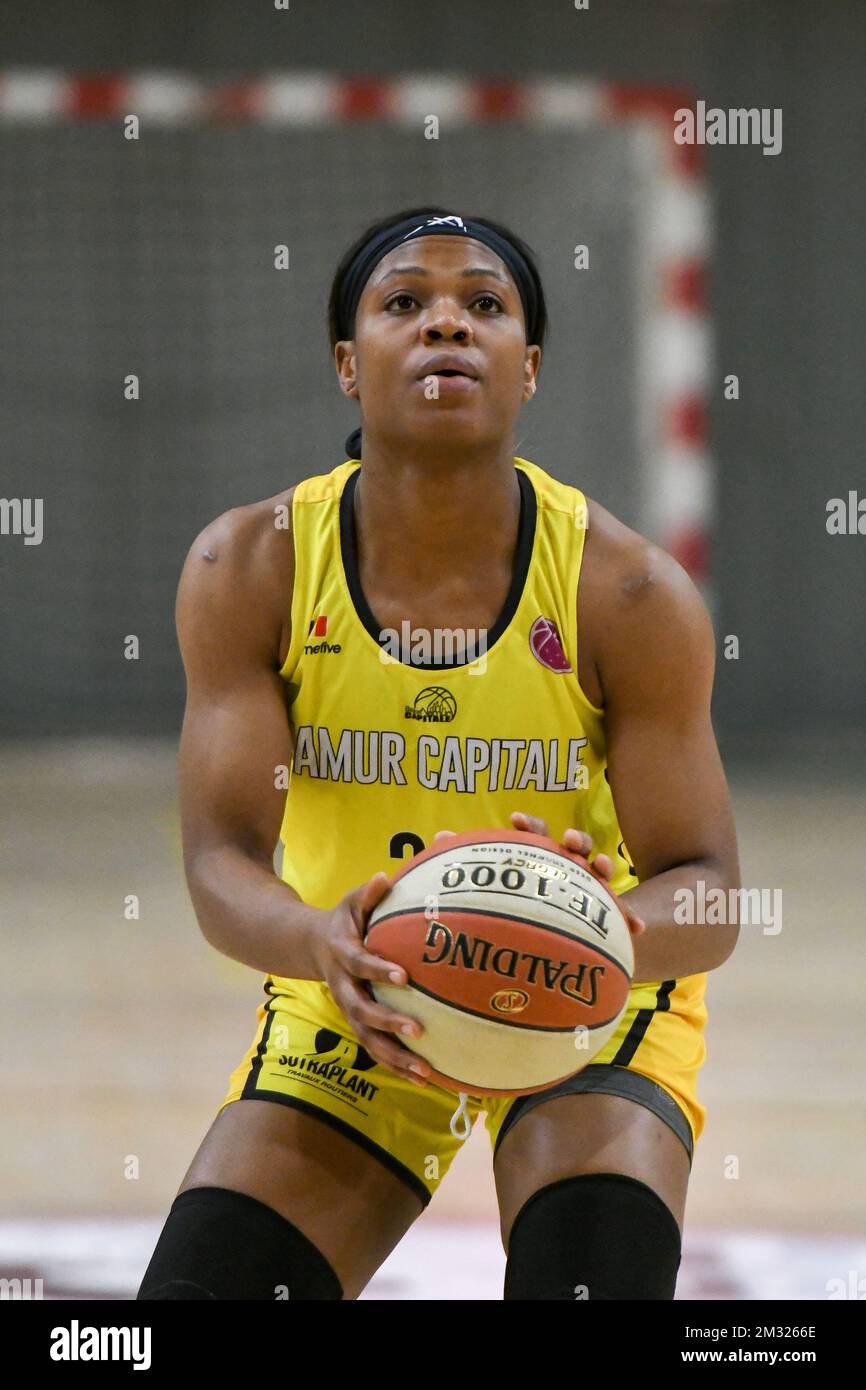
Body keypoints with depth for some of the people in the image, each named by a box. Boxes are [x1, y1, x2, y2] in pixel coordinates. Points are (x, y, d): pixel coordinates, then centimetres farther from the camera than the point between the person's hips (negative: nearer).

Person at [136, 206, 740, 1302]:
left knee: (592, 1282, -26)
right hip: (348, 1005, 2)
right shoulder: (249, 569, -15)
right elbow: (221, 857, -20)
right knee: (196, 1294, -10)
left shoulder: (629, 592, -19)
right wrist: (317, 943, -44)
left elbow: (707, 885, -18)